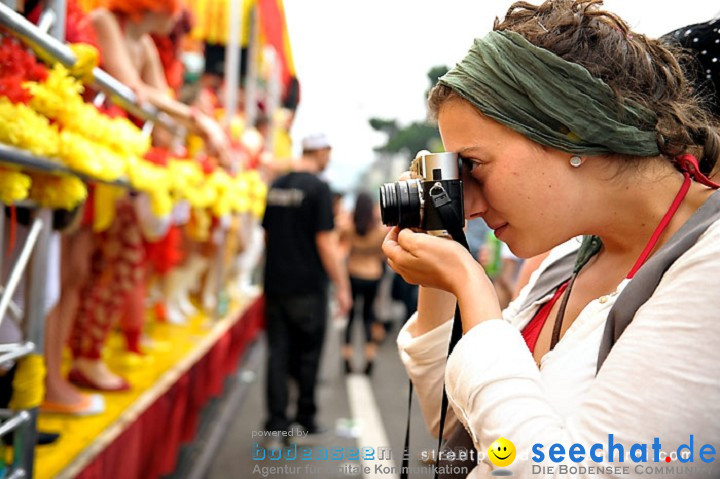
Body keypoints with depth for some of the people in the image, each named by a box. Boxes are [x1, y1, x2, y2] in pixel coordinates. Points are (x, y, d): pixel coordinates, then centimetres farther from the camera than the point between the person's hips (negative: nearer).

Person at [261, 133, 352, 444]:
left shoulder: (276, 186, 8)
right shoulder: (318, 188, -12)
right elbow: (326, 243, -15)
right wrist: (342, 287, -9)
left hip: (275, 284, 5)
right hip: (307, 287, -5)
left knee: (278, 354, 6)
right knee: (308, 353, 9)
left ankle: (277, 425, 5)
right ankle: (306, 418, 20)